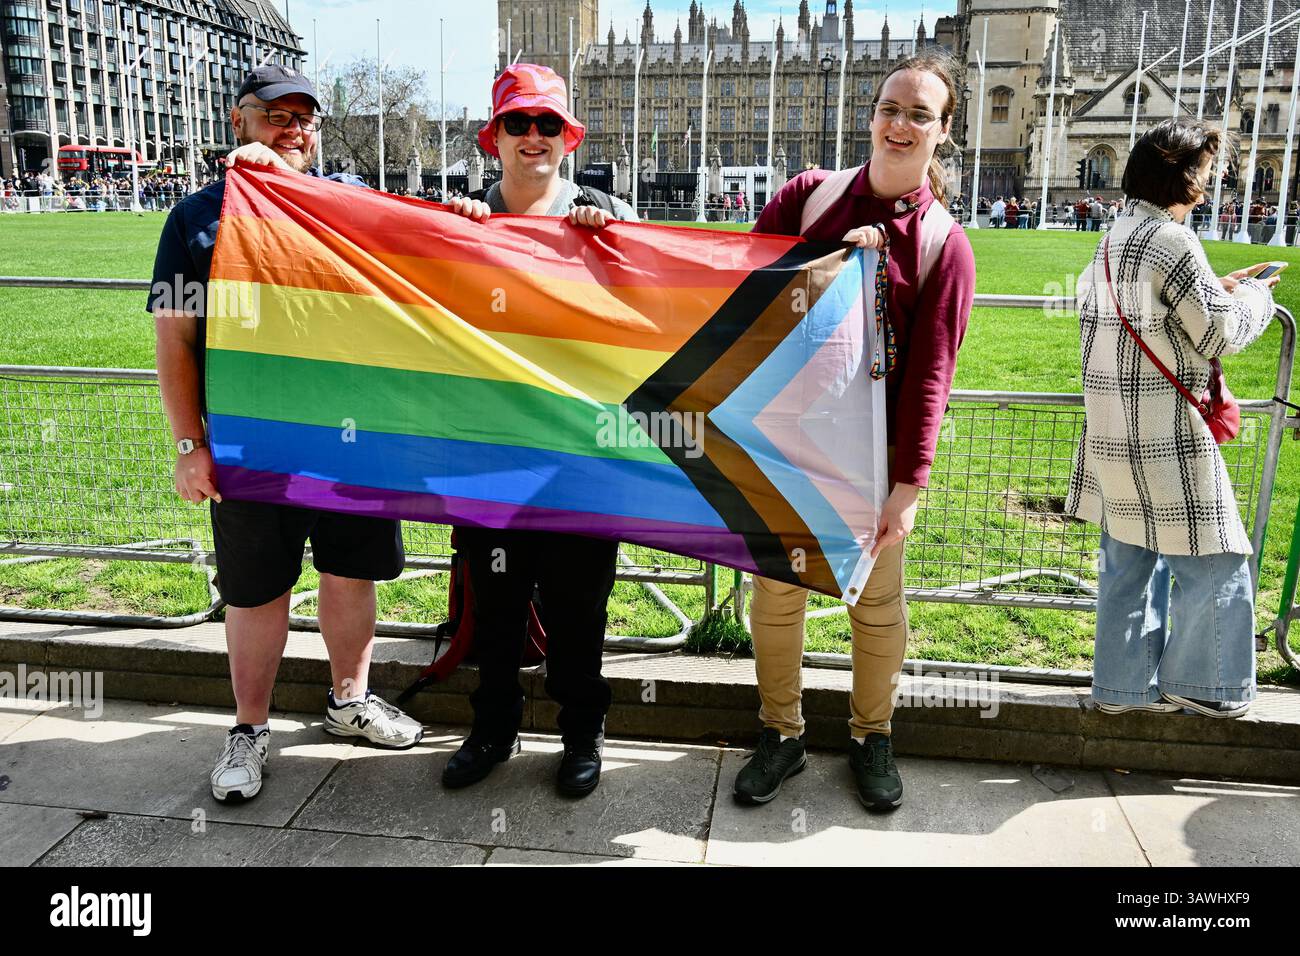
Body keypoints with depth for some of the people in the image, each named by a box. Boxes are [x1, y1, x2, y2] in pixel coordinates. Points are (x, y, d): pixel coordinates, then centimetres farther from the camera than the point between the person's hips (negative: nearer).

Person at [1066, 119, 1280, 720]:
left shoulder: (1112, 239, 12)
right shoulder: (1172, 240, -15)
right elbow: (1222, 335, -11)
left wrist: (1214, 290, 18)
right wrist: (1255, 297, 7)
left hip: (1112, 433, 9)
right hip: (1167, 440, -9)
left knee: (1129, 559, 15)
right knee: (1215, 560, 6)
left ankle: (1125, 683, 23)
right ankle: (1198, 683, 18)